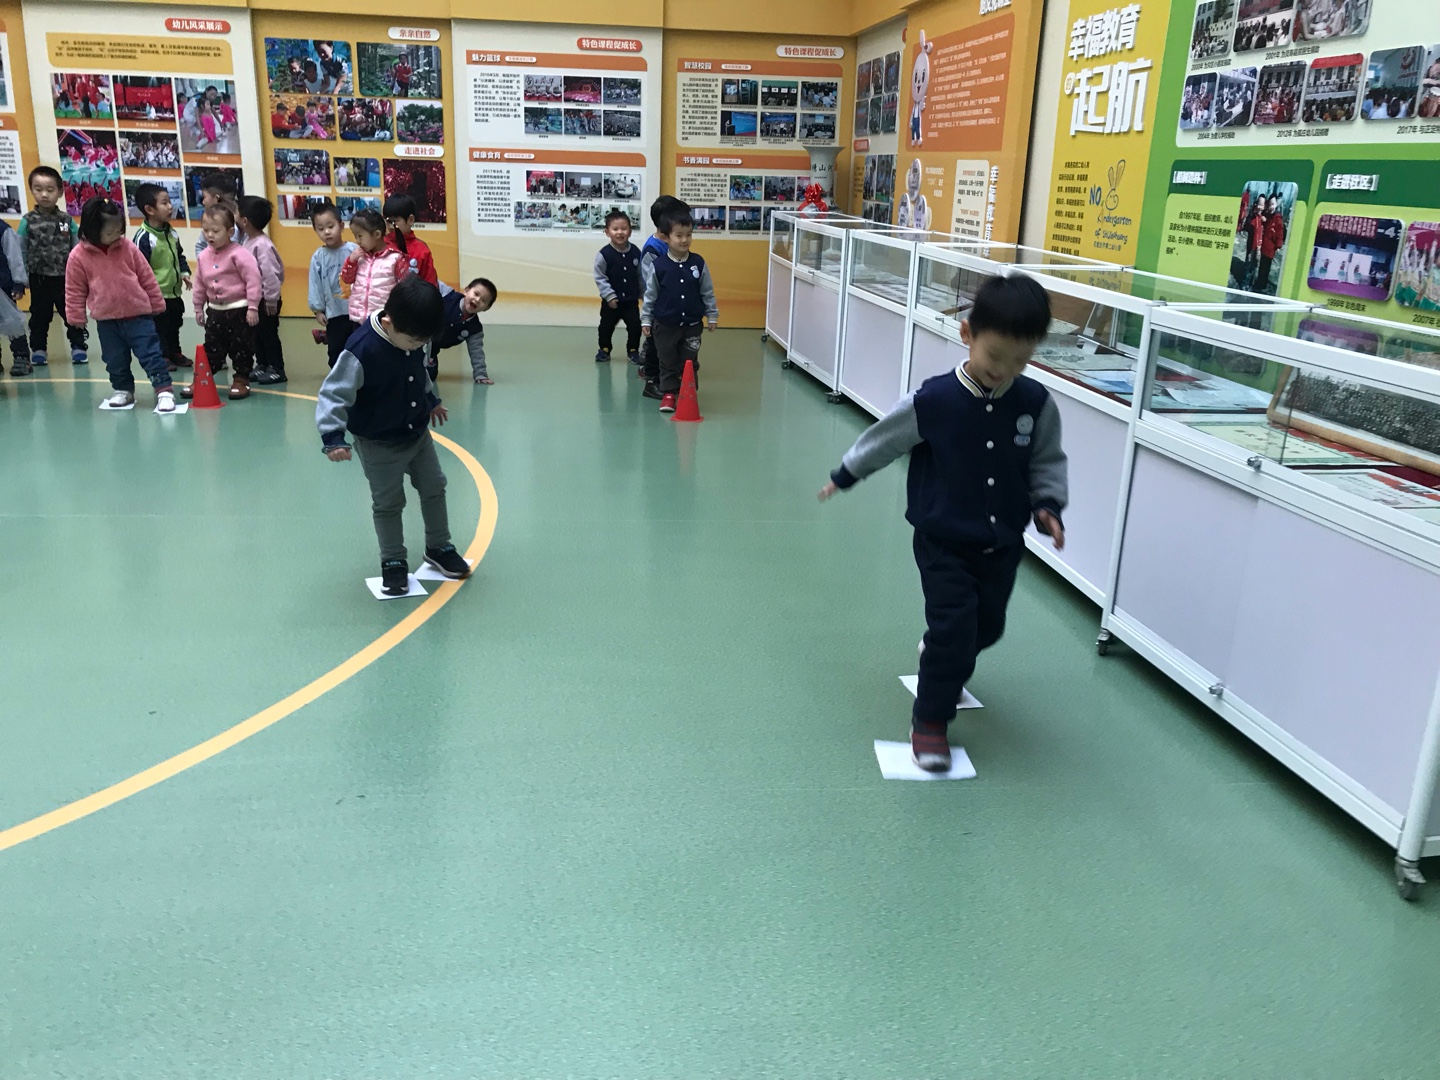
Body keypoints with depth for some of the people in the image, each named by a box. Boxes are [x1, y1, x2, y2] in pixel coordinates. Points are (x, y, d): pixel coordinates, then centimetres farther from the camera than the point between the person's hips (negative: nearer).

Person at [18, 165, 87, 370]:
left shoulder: (67, 220, -2)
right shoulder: (28, 221, -5)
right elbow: (20, 252, -4)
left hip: (65, 278, 0)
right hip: (40, 279, 0)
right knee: (39, 316, 11)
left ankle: (78, 346, 19)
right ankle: (38, 350, 21)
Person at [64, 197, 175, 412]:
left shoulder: (128, 248, -4)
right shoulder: (78, 256, -6)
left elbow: (147, 278, 4)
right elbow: (75, 290, 1)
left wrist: (157, 304, 8)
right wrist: (76, 318, 4)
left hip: (138, 315, -1)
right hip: (106, 320, 1)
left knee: (150, 353, -5)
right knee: (115, 360, 12)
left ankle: (164, 390, -4)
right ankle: (123, 391, 28)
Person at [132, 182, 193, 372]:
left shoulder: (172, 232, 6)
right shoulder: (143, 237, -19)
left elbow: (179, 255, 20)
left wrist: (184, 272, 5)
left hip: (174, 292, 8)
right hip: (156, 295, -8)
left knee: (174, 325, 20)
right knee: (159, 327, 2)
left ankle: (174, 353, 34)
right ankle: (162, 357, 12)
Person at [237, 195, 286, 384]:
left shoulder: (262, 245, -23)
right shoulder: (247, 241, 7)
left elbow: (270, 274, -24)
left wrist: (271, 300, -20)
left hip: (265, 300, -9)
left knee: (269, 334, 0)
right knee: (256, 334, 15)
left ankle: (277, 369, 8)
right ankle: (262, 365, 26)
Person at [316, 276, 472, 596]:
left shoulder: (413, 337, -10)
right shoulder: (361, 350, -32)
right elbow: (334, 393, -28)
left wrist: (431, 400, 27)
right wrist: (333, 436, -37)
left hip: (418, 434, 6)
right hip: (379, 444, -6)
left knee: (434, 488, 16)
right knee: (388, 503, 7)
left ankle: (439, 548, 34)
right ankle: (393, 562, 24)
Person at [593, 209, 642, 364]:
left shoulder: (636, 252, -5)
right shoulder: (604, 254, -13)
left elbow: (641, 275, 4)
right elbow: (600, 278, -11)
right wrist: (610, 296, -15)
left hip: (631, 300, 2)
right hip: (611, 301, -1)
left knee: (635, 326, 2)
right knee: (606, 326, 9)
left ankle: (633, 350, 21)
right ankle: (604, 349, 29)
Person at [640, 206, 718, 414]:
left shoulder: (699, 263, -4)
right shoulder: (657, 266, -9)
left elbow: (707, 292, 4)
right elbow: (650, 295, -1)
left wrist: (712, 315, 6)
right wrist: (646, 319, 1)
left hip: (692, 325, 1)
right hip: (665, 325, -1)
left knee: (690, 362, 8)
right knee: (667, 362, 9)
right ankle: (668, 393, 20)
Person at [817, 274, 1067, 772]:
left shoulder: (1037, 404, -10)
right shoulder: (933, 400, -19)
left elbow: (1047, 462, 5)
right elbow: (883, 440, -4)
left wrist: (1048, 505, -11)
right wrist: (842, 478, 8)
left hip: (1003, 546, 4)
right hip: (944, 544, -4)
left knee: (986, 627, 19)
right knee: (953, 628, -7)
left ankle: (942, 661, 53)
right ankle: (930, 720, 13)